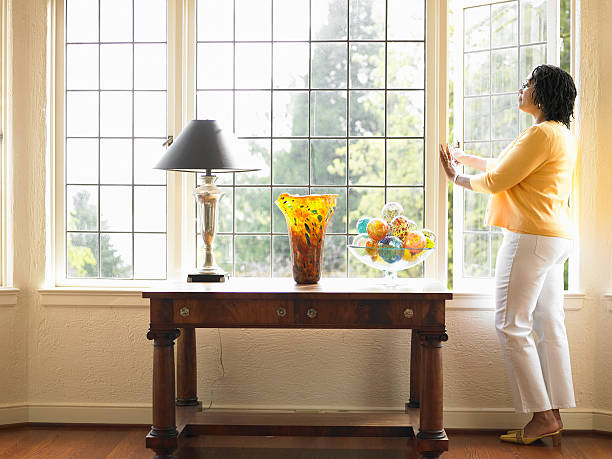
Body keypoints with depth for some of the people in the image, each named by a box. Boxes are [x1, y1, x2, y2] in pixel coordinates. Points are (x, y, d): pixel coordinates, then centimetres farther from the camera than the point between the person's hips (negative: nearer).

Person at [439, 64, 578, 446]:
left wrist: (459, 179, 6)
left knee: (512, 325, -6)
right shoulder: (562, 135, 18)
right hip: (556, 238, 10)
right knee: (549, 324, 9)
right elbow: (508, 168, 26)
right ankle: (555, 415, 12)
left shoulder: (542, 133, -14)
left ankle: (542, 417, -4)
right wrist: (467, 158, 26)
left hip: (531, 238, -10)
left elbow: (496, 180, -12)